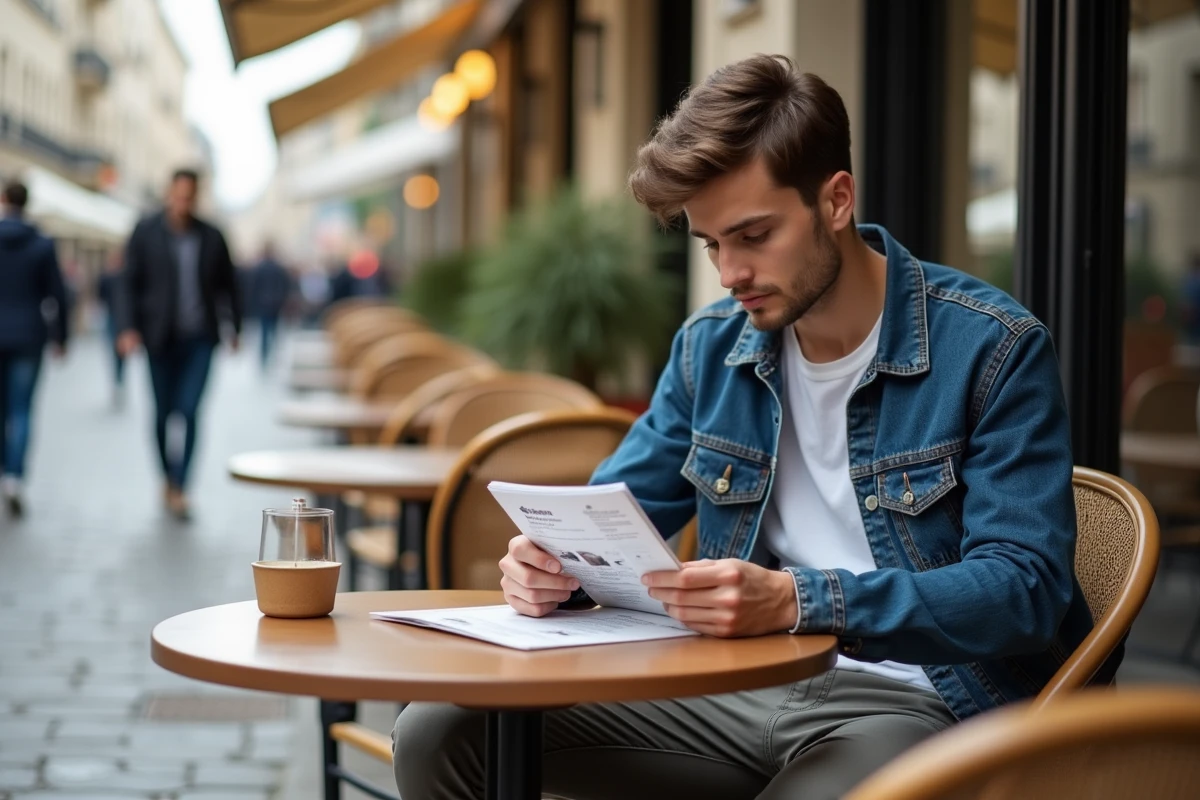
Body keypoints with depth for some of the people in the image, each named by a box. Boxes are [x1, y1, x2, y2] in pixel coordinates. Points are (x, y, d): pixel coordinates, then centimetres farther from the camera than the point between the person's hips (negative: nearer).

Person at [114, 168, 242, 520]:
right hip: (160, 337, 0)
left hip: (200, 339, 0)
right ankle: (168, 479, 26)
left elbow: (227, 285, 13)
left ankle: (179, 488, -9)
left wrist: (235, 328, 13)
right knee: (163, 412, 8)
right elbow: (130, 283, -2)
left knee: (190, 412, -10)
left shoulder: (211, 237, 3)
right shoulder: (146, 233, -1)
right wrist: (128, 328, -12)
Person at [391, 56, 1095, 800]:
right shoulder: (711, 347, 8)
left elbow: (1023, 590, -17)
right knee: (439, 732, -9)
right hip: (748, 685, 5)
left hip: (916, 701, -5)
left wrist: (795, 601, -30)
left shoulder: (993, 348, -9)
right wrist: (553, 562, -10)